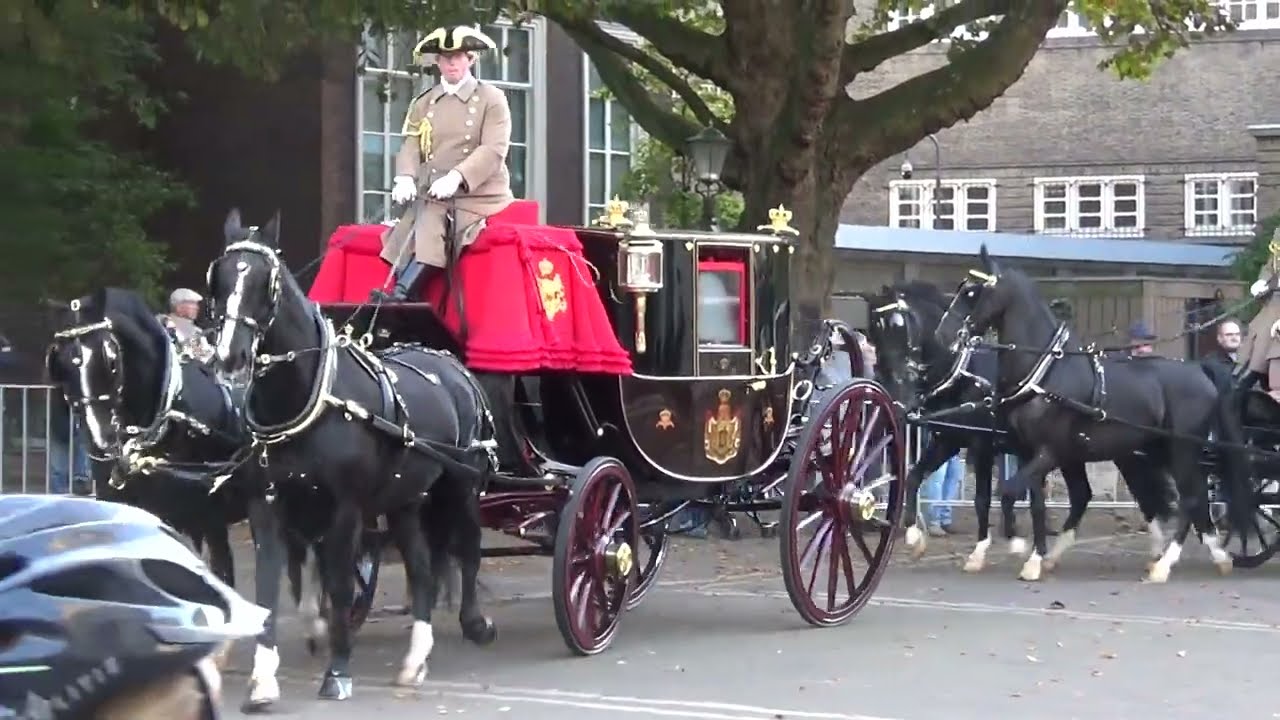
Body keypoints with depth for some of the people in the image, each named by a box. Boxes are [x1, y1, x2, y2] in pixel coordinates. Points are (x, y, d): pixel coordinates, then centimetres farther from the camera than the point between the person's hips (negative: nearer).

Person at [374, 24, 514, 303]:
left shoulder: (492, 99, 3)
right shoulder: (422, 104, 17)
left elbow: (494, 149, -9)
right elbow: (411, 146, 8)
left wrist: (456, 177, -25)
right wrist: (406, 178, -16)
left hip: (477, 195, -4)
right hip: (431, 196, 4)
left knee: (430, 233, -30)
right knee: (414, 237, -23)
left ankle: (400, 296, -39)